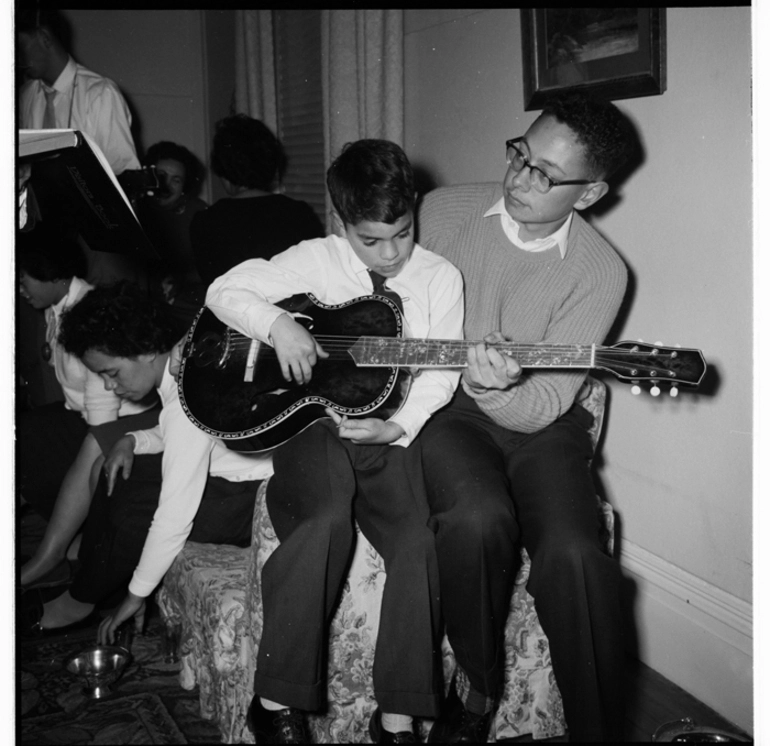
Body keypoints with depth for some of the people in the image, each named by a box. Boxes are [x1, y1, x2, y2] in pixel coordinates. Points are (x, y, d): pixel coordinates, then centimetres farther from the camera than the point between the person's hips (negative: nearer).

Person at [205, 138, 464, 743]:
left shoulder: (440, 278, 8)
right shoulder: (314, 261, 6)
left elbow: (439, 370, 1)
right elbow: (225, 290, 6)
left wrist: (399, 427, -16)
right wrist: (279, 325, -13)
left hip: (392, 435, 2)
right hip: (311, 422, -1)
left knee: (421, 540, -25)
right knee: (324, 521, -32)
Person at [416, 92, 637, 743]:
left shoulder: (599, 273, -8)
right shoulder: (443, 211, 1)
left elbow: (545, 407, -12)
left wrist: (497, 391, -34)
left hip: (538, 425, 0)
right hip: (443, 407, 1)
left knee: (574, 553, -29)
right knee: (479, 517, -33)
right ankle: (475, 690, -7)